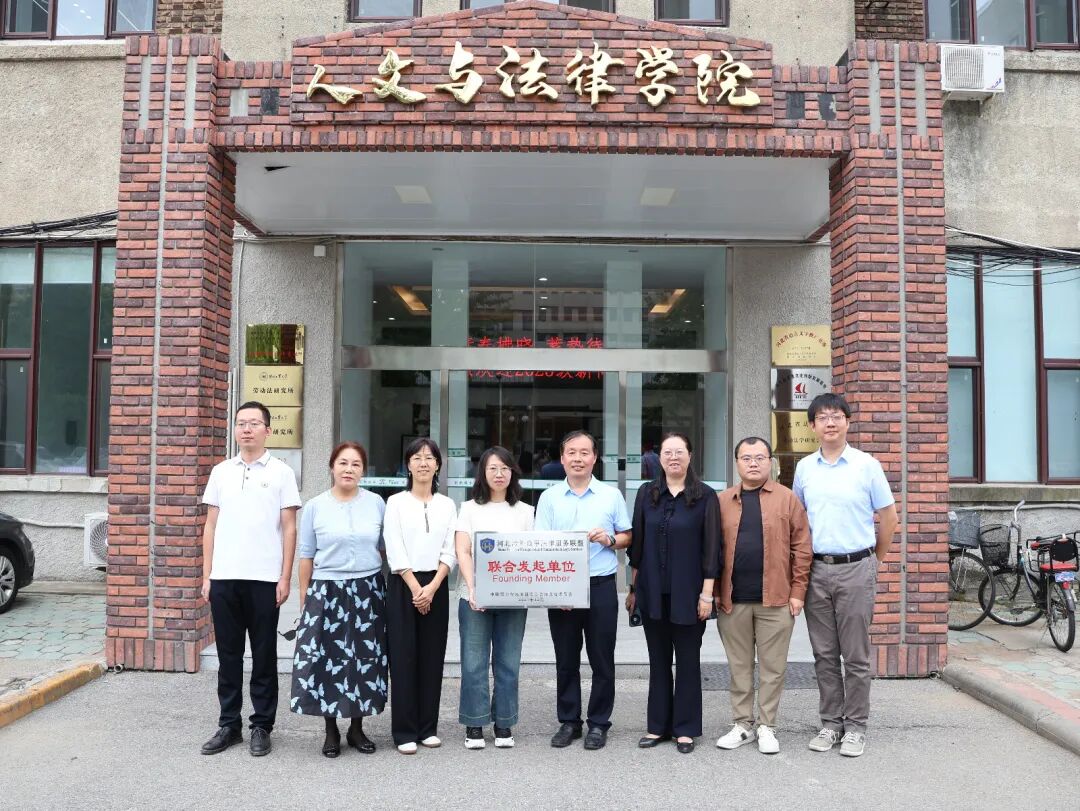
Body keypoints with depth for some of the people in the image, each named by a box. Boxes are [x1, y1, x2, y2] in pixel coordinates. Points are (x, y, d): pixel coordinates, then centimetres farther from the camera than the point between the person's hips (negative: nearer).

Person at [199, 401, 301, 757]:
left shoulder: (281, 472, 2)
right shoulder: (221, 471, 10)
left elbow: (289, 528, 0)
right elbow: (210, 526, 12)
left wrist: (285, 577, -5)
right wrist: (206, 576, 6)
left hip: (264, 579, -3)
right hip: (223, 578, 3)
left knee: (264, 656, 5)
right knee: (228, 654, 10)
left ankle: (262, 726, 15)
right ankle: (228, 724, 21)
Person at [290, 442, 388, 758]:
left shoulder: (377, 504, 3)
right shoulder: (314, 506, 0)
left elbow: (385, 548, 9)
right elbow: (307, 555, 4)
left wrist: (392, 586, 7)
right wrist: (304, 596, 3)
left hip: (368, 591, 1)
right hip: (327, 591, -1)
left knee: (365, 659, 6)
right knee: (328, 659, 0)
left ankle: (357, 728, 21)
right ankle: (331, 730, 16)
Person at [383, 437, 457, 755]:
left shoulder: (447, 505, 9)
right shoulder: (396, 502, 1)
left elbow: (449, 552, 3)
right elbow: (395, 552, -6)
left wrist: (432, 588, -10)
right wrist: (415, 589, -12)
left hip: (436, 587, 3)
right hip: (403, 585, -2)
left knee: (432, 657, 6)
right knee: (403, 657, -1)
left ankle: (428, 728, 17)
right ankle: (404, 731, 7)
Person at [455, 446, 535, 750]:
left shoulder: (524, 511, 10)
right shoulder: (470, 508, 5)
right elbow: (462, 553, -3)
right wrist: (472, 589, -17)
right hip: (474, 597, -1)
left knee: (508, 663, 5)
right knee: (474, 663, 1)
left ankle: (504, 724, 17)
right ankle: (474, 725, 13)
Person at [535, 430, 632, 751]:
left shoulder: (611, 495, 5)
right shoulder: (549, 497, 5)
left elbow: (627, 537, 10)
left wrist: (610, 539, -12)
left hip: (601, 587, 0)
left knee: (602, 660, 5)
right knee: (566, 660, 9)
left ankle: (598, 723, 18)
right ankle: (569, 722, 21)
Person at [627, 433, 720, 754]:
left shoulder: (705, 496, -4)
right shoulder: (647, 494, 5)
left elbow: (711, 547, -5)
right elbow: (637, 543, 8)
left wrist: (707, 592, -9)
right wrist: (633, 588, 7)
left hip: (688, 593, -3)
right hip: (653, 592, 3)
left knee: (687, 661, 8)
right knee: (658, 660, 12)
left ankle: (685, 728, 18)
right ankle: (658, 725, 22)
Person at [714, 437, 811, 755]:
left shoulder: (787, 499, 2)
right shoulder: (722, 501, 8)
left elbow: (801, 548, -1)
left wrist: (797, 591, -6)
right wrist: (715, 592, 1)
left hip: (776, 600, -2)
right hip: (733, 600, 2)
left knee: (772, 667, 6)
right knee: (739, 666, 11)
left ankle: (766, 727, 18)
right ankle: (742, 724, 22)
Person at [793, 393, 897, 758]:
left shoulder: (866, 465, -3)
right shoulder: (804, 468, 7)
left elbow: (888, 515, 3)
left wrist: (876, 559, 7)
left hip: (856, 568, -3)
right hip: (817, 569, 3)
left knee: (856, 656, 3)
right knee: (824, 654, 10)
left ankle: (855, 726, 14)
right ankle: (830, 723, 20)